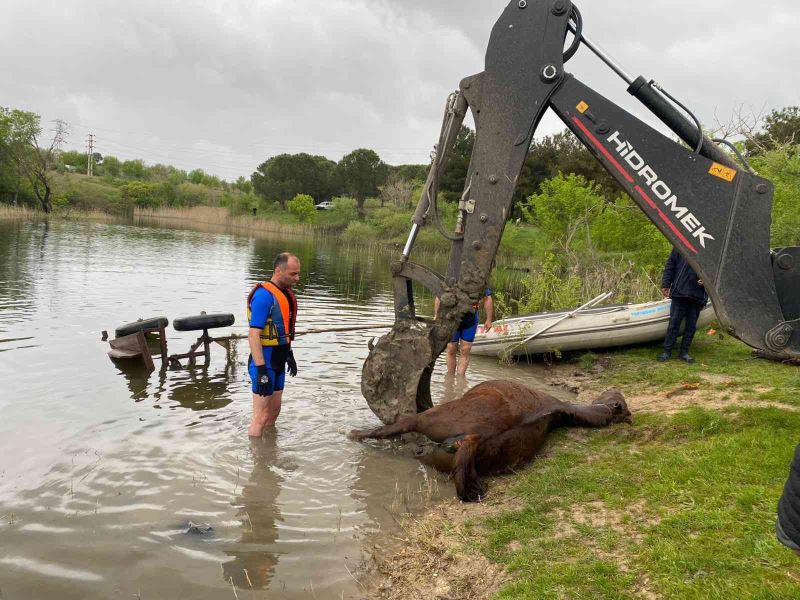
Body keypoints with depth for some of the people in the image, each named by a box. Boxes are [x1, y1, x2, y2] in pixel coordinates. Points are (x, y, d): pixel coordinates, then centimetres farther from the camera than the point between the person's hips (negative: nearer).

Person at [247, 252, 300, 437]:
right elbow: (253, 335, -24)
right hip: (265, 361, -9)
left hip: (278, 359, 9)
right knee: (261, 417, -5)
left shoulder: (286, 293, 9)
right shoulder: (264, 295, -19)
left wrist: (289, 354, 24)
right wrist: (261, 370, -27)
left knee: (274, 411, 18)